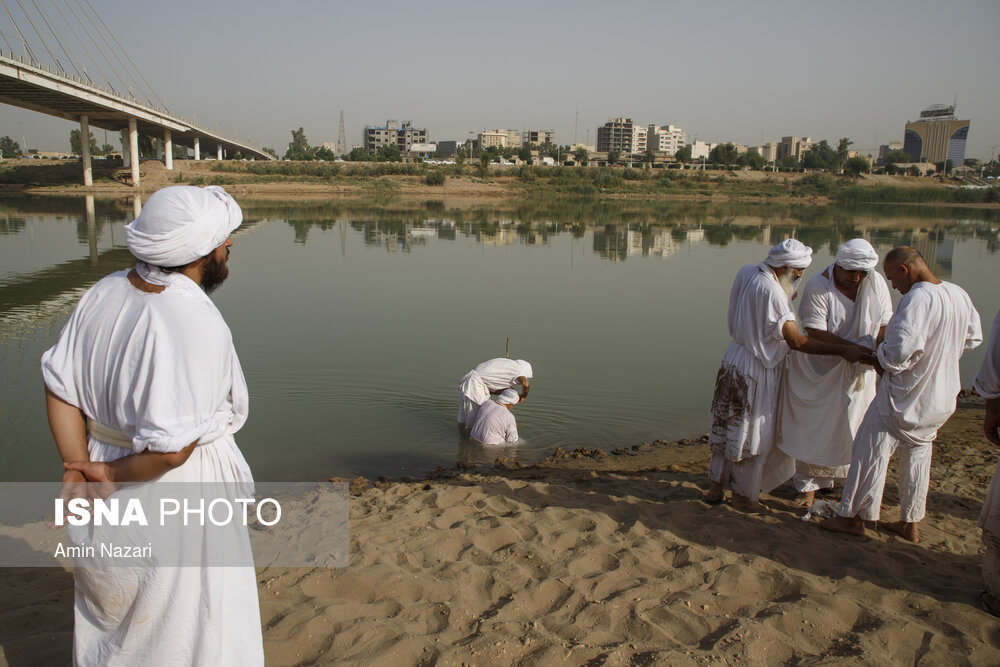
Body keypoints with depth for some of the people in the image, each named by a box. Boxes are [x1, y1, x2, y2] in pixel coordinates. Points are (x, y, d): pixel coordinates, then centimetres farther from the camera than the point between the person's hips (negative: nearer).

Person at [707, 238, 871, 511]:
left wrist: (787, 298, 7)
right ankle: (743, 496, 20)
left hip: (733, 359, 8)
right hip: (757, 369, -8)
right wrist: (842, 350, -26)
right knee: (753, 435, 7)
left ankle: (715, 487, 28)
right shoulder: (772, 292, -24)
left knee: (725, 425, 17)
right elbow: (796, 341, -27)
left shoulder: (746, 272, 0)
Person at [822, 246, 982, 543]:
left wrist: (881, 361, -12)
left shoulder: (918, 298, -27)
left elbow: (898, 352, -33)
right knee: (918, 456, 22)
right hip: (942, 398, 8)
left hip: (905, 396, -8)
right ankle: (910, 524, 33)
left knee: (870, 452, 7)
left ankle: (853, 517, 20)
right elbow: (972, 338, 15)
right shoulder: (959, 294, 0)